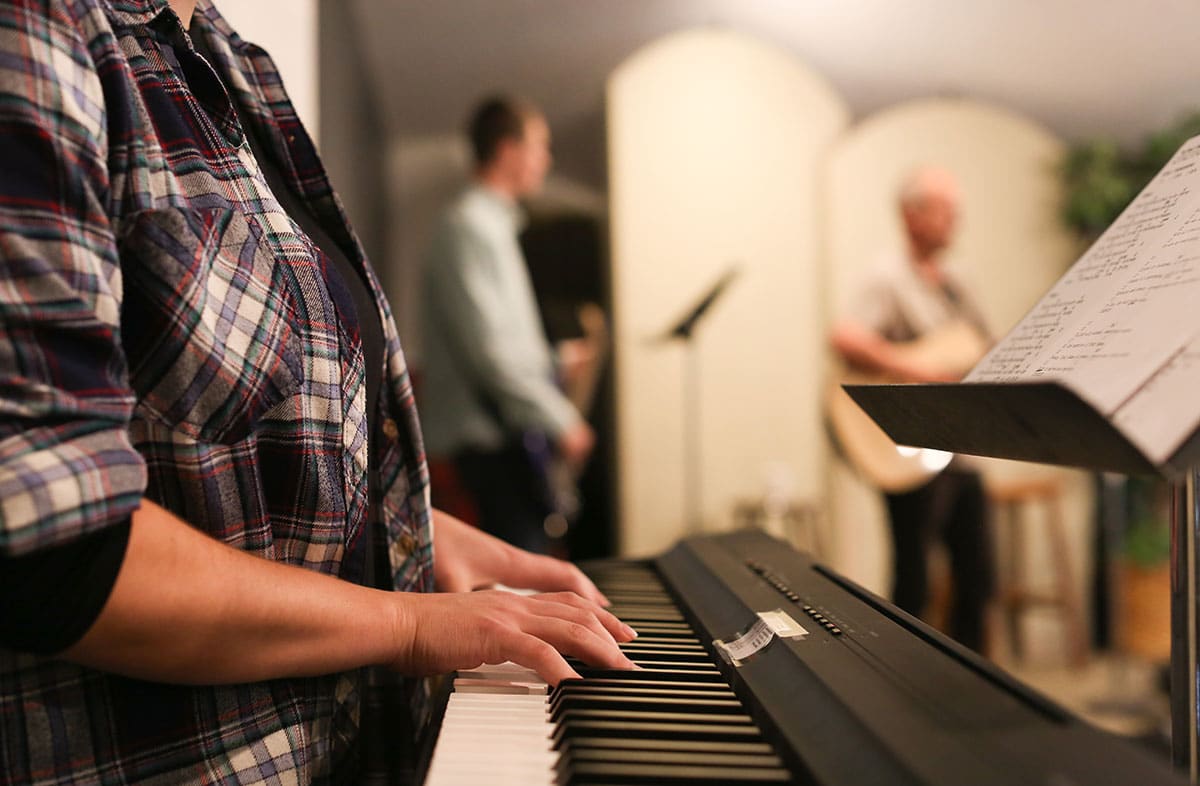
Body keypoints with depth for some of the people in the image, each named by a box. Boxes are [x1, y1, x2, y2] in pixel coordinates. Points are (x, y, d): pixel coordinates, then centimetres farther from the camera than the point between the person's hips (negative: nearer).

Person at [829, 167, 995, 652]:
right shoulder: (890, 282, -9)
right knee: (913, 586, -2)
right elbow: (845, 339, -27)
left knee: (976, 576, 13)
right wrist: (911, 368, -26)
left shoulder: (952, 287, 18)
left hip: (962, 451, 8)